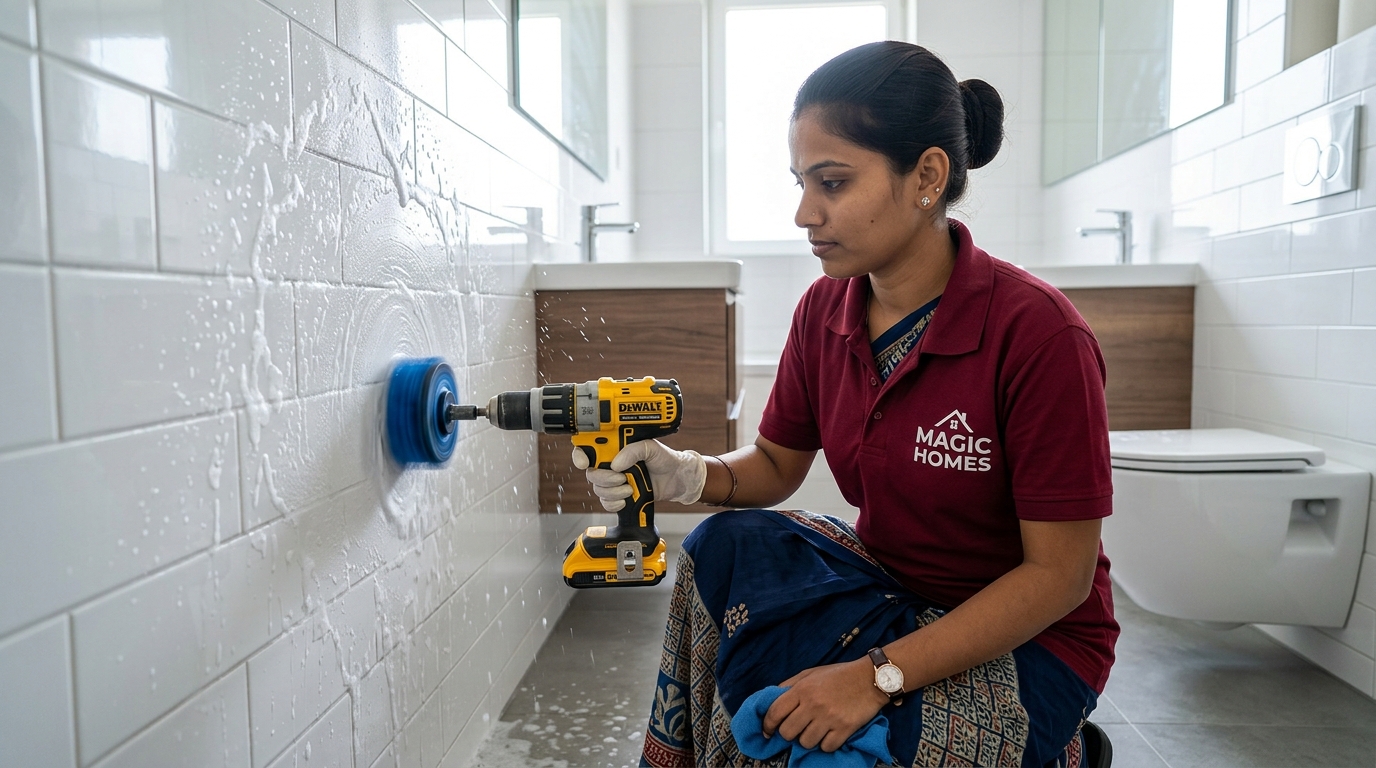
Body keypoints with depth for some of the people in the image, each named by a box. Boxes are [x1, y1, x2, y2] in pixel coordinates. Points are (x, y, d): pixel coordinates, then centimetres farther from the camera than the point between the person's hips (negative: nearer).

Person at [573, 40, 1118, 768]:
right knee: (725, 549, -18)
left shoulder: (1037, 333, -24)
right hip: (886, 587, 5)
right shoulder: (823, 311, -6)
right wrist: (688, 474, -16)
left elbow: (1060, 576, -20)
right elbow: (776, 464, 6)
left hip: (1030, 642, -5)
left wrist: (879, 673, -25)